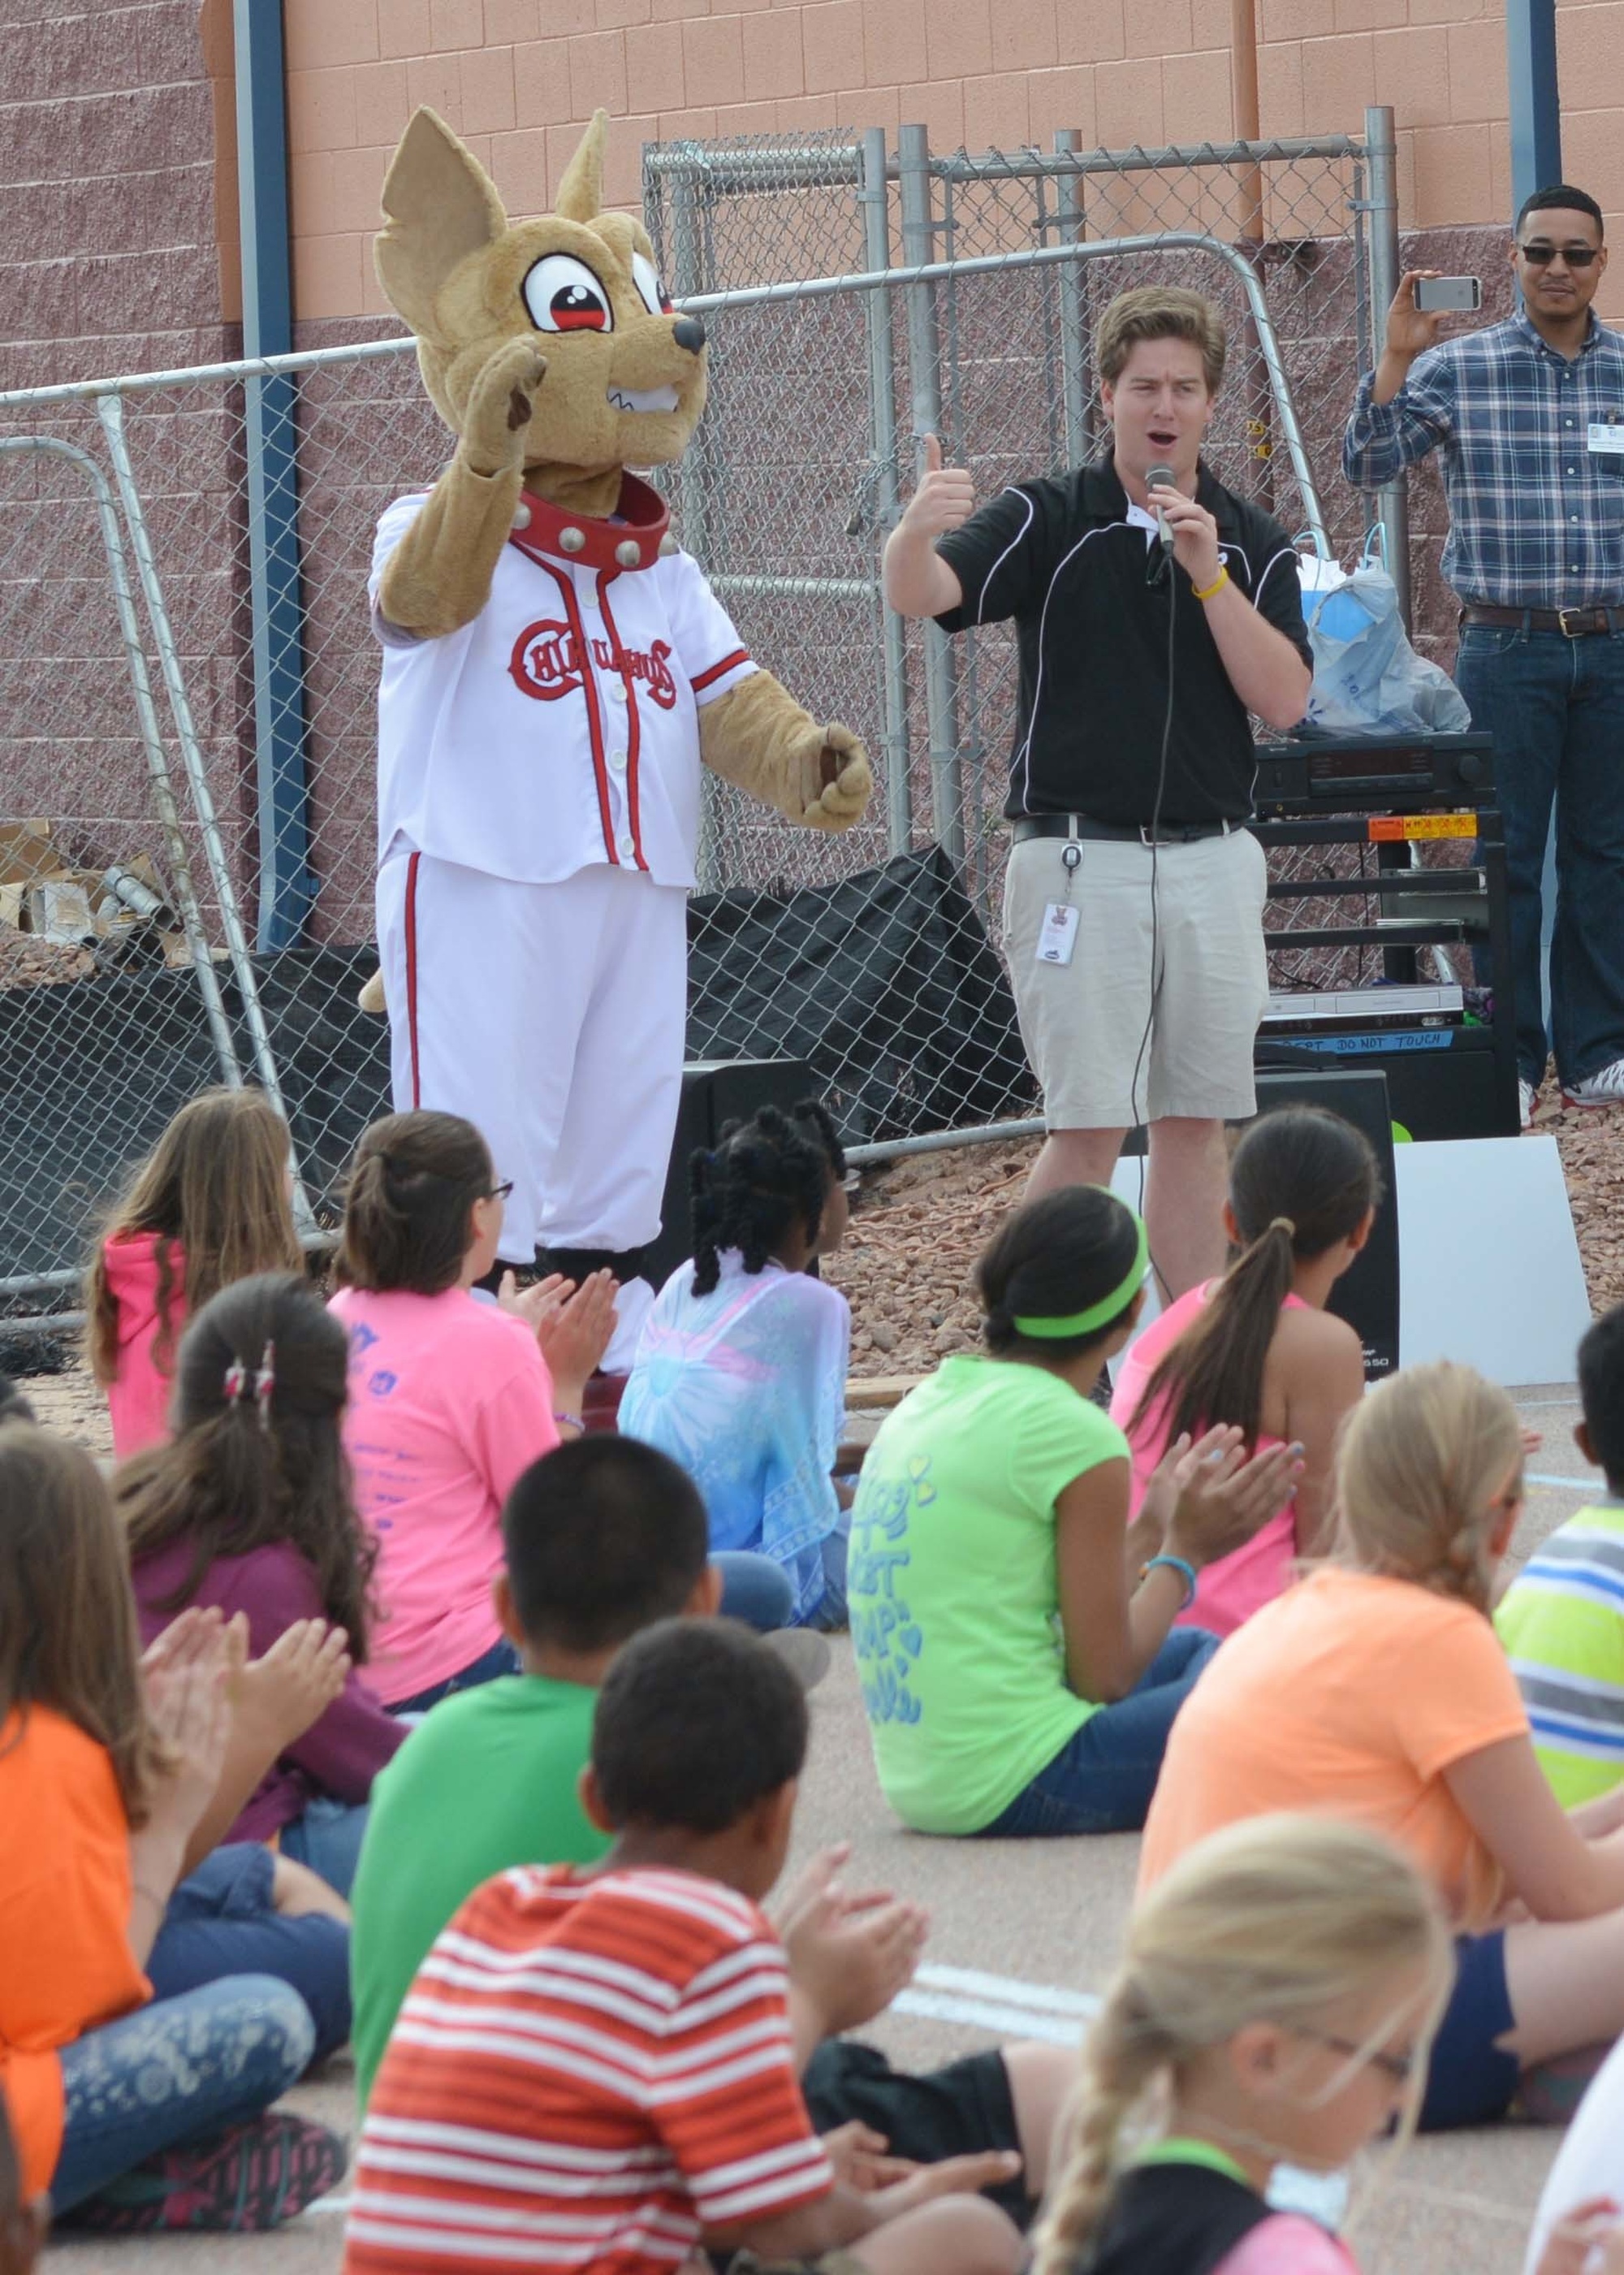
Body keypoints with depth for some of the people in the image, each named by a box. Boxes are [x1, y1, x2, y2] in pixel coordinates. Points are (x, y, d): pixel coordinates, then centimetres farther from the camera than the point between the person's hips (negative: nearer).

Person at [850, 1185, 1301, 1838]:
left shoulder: (924, 1403, 12)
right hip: (1017, 1786, -8)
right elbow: (1102, 1677, -9)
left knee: (1194, 1651, 27)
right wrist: (1184, 1552, 4)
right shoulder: (1073, 1433, -12)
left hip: (916, 1779, 8)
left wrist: (1152, 1532, 25)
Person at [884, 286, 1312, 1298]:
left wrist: (1207, 571, -14)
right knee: (1090, 1125, -7)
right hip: (1080, 859, -3)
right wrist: (917, 531, -42)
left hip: (1213, 861, 3)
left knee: (1197, 1121, 7)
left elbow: (1285, 699, -4)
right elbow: (922, 596, -18)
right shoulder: (1048, 522, -1)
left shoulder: (1251, 543, 8)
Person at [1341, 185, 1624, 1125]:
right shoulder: (1459, 368, -1)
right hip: (1509, 648, -2)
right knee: (1506, 859, 1)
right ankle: (1508, 1060, 8)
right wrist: (1396, 360, -18)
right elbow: (1370, 465, -8)